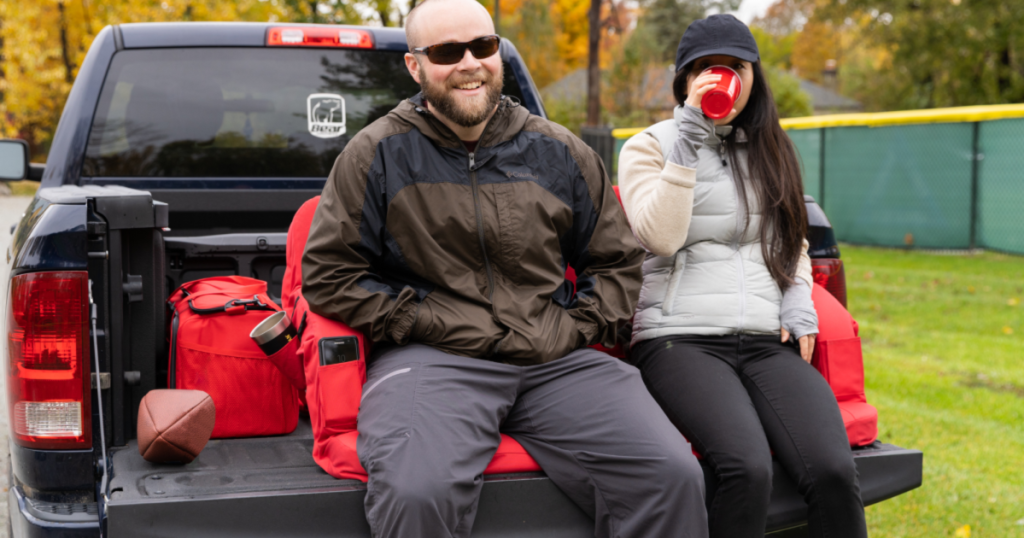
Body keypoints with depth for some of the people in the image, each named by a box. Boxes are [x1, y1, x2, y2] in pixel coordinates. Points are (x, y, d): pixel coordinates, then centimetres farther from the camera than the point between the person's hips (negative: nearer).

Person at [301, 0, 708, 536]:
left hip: (557, 361, 3)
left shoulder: (559, 152, 15)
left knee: (674, 478, -20)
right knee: (416, 494, -36)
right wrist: (420, 323, -4)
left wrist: (577, 329, 7)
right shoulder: (379, 152, 6)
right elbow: (327, 272, 5)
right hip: (432, 359, -3)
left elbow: (617, 261, 24)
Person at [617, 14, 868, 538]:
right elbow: (661, 237, -9)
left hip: (767, 343, 4)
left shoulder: (769, 150, 22)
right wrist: (690, 140, -9)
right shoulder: (649, 147, 8)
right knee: (748, 468, -32)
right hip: (681, 338, -4)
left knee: (834, 472, -24)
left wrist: (799, 308, 11)